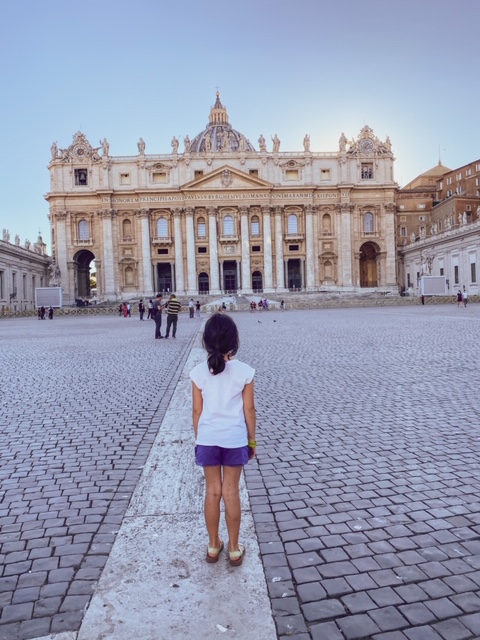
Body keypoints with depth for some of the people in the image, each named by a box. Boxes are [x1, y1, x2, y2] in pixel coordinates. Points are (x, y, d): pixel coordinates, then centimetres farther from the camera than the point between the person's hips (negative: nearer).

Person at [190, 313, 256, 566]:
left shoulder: (198, 372, -9)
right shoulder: (244, 371, -12)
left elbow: (197, 410, -2)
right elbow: (249, 409, -5)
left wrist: (198, 439, 12)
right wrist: (252, 439, 7)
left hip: (208, 438, 1)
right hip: (235, 439, -1)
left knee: (212, 491, 15)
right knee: (231, 492, 11)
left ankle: (213, 546, 29)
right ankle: (234, 549, 24)